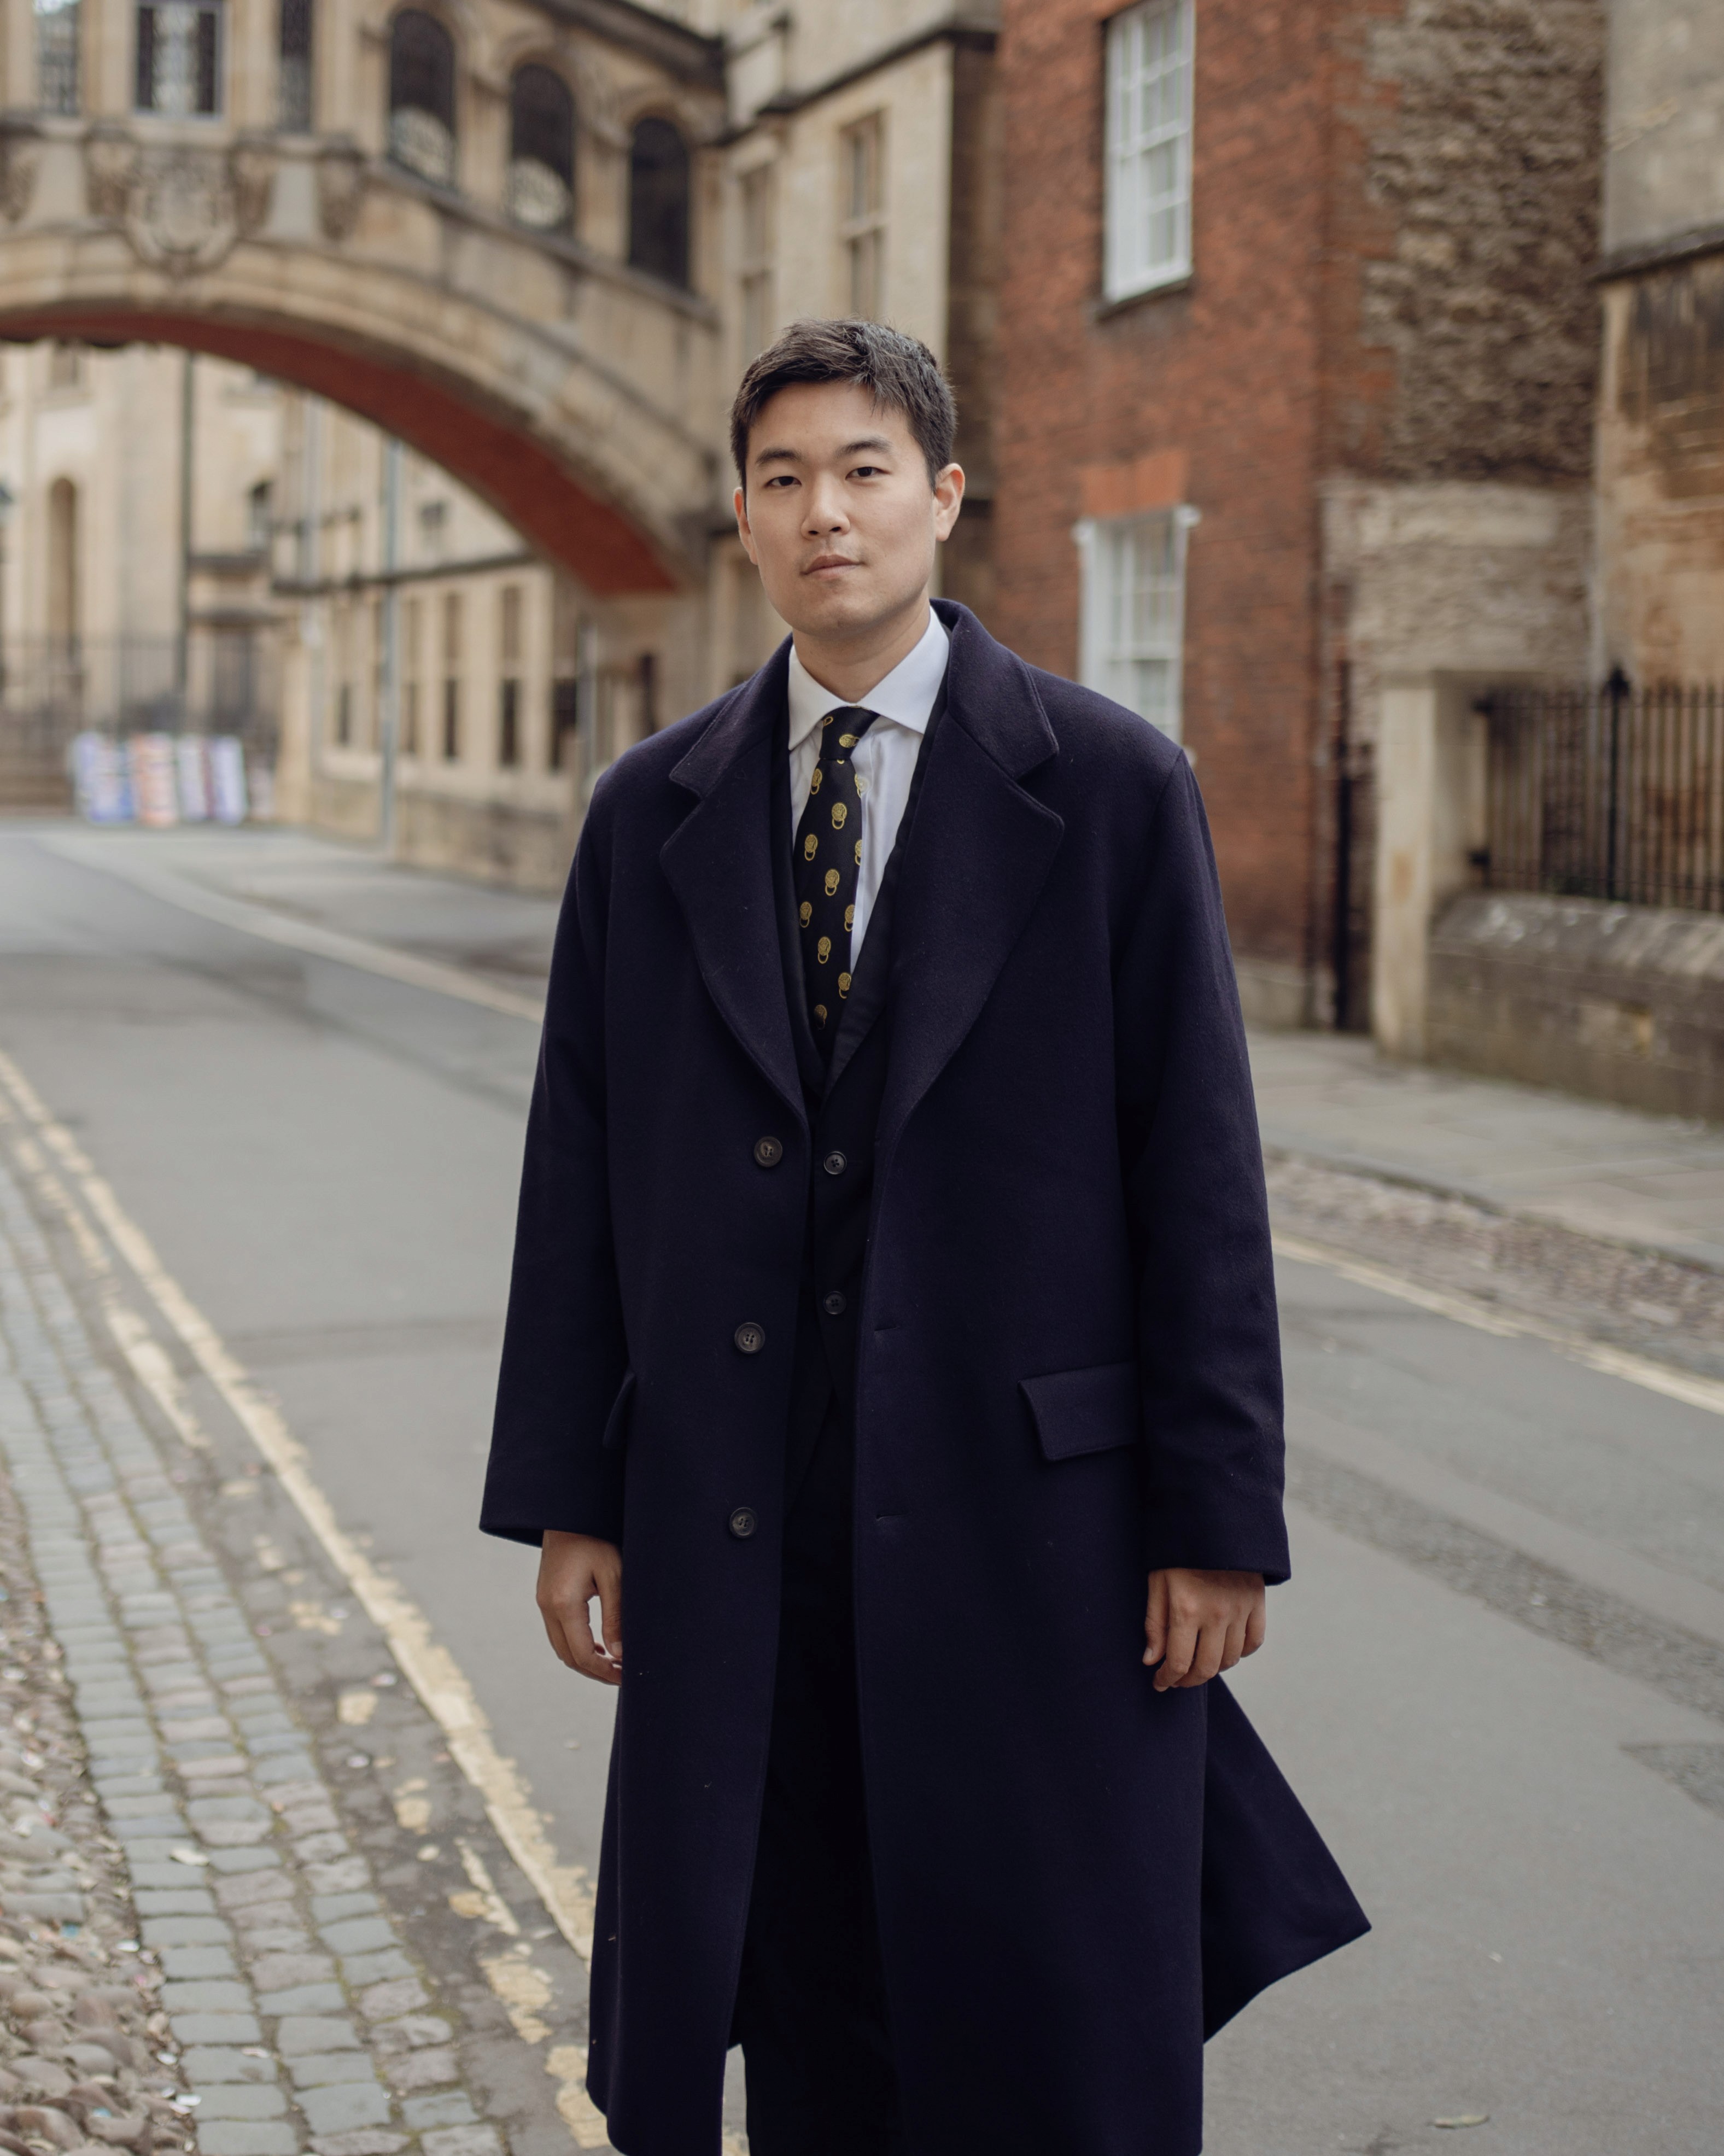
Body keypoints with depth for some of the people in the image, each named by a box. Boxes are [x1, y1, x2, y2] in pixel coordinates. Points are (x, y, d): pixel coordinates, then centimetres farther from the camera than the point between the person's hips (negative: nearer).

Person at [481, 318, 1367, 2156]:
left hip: (1030, 1513, -3)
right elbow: (579, 1174, 8)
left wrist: (1218, 1519, -7)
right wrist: (567, 1499, 5)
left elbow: (1198, 1168, -4)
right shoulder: (648, 816, 7)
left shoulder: (1109, 790, -2)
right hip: (739, 1533, 3)